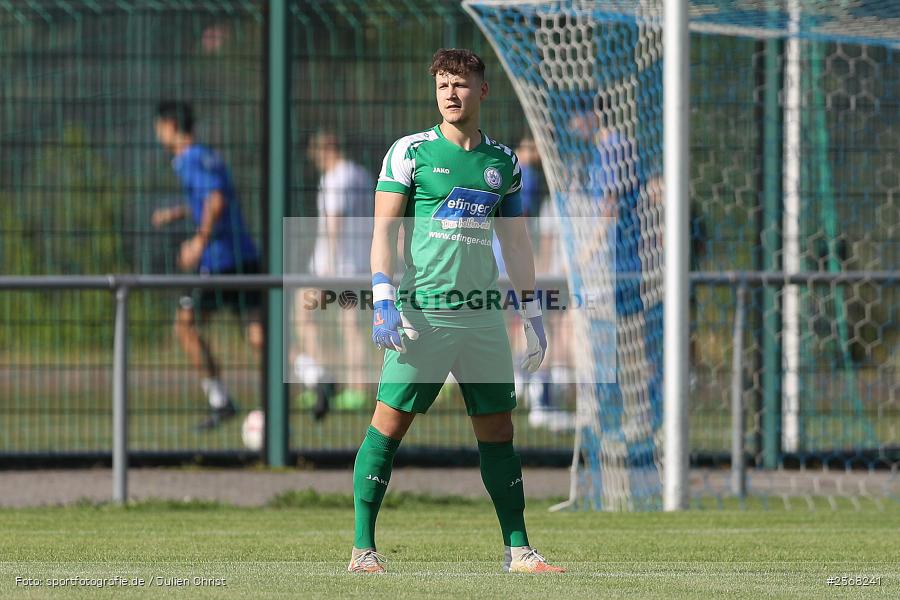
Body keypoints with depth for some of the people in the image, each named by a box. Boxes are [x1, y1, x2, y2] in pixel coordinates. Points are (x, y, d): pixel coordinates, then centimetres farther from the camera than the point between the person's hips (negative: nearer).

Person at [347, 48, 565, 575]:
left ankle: (518, 550, 10)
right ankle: (363, 547, -2)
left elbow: (517, 240, 19)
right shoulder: (411, 152, 1)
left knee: (498, 429, 5)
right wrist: (384, 301, -14)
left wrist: (533, 314, 16)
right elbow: (385, 229, -3)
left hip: (483, 314, 4)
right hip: (422, 311, -4)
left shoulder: (503, 161, 13)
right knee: (389, 422, -7)